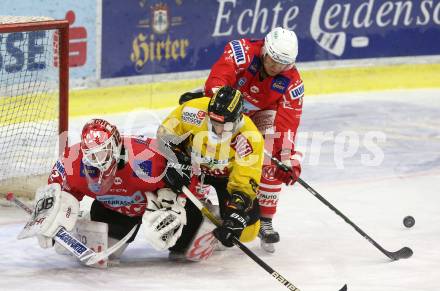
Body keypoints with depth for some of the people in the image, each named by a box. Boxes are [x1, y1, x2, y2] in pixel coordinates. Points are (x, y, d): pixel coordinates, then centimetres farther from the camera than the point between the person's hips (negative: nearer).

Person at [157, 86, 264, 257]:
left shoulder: (250, 138, -36)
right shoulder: (194, 112, -34)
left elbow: (245, 183, -34)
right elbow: (166, 134, -17)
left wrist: (234, 217, -43)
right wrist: (177, 162, -26)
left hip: (228, 174, 0)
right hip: (194, 165, 1)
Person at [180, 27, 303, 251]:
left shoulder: (292, 82, -22)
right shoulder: (242, 52, -30)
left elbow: (287, 123, -25)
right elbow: (217, 79, -39)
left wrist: (288, 158, -33)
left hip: (260, 114, 1)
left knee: (272, 165, -13)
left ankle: (265, 221, 0)